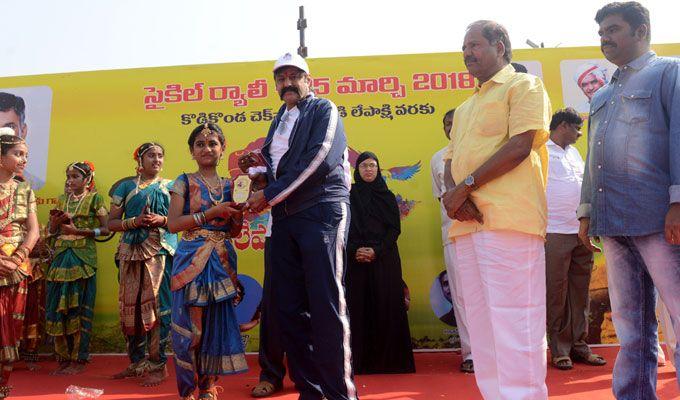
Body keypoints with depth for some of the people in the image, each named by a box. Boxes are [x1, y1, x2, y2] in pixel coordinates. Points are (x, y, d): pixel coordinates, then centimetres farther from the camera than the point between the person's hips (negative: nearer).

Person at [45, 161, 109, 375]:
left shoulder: (94, 198, 1)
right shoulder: (62, 200, 16)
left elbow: (106, 229, -6)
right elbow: (52, 231, 17)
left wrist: (77, 230, -15)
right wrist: (55, 221, -4)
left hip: (83, 257, -5)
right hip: (61, 255, 5)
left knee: (78, 307, -3)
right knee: (58, 306, 2)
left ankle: (79, 360, 6)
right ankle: (64, 357, 13)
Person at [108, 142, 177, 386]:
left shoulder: (170, 187, 11)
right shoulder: (126, 187, 12)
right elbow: (111, 222, 9)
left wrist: (162, 220, -11)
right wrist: (135, 221, -9)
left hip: (161, 252, -2)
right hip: (131, 252, 2)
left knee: (158, 305, -5)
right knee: (130, 306, 4)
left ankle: (158, 365, 2)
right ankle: (136, 362, 18)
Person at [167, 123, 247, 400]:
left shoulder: (229, 186, 12)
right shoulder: (184, 182, 3)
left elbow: (234, 232, 13)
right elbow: (173, 224, -9)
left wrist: (238, 212, -7)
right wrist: (212, 213, -14)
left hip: (222, 260, 3)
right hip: (192, 259, -3)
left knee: (217, 322, 4)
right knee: (190, 325, -4)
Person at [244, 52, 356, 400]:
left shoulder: (324, 110, 4)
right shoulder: (280, 120, 23)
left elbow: (321, 159, -12)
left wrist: (269, 195, -11)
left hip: (322, 211, -6)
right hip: (284, 217, 7)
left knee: (327, 305, -10)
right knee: (290, 308, 4)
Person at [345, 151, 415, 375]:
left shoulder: (387, 197, 12)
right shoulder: (349, 197, 11)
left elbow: (395, 228, 3)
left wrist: (377, 250, -12)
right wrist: (355, 250, -14)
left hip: (384, 260, 0)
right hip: (355, 261, 0)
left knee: (386, 307, -3)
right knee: (358, 307, -3)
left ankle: (387, 360, 4)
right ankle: (358, 361, 1)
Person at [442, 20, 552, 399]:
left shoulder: (524, 85, 6)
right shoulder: (464, 108, 28)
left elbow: (519, 147, -9)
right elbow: (451, 161, 19)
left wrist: (465, 186, -11)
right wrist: (453, 194, -3)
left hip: (508, 218, -7)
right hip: (467, 222, 8)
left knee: (512, 322, -9)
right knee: (482, 323, 7)